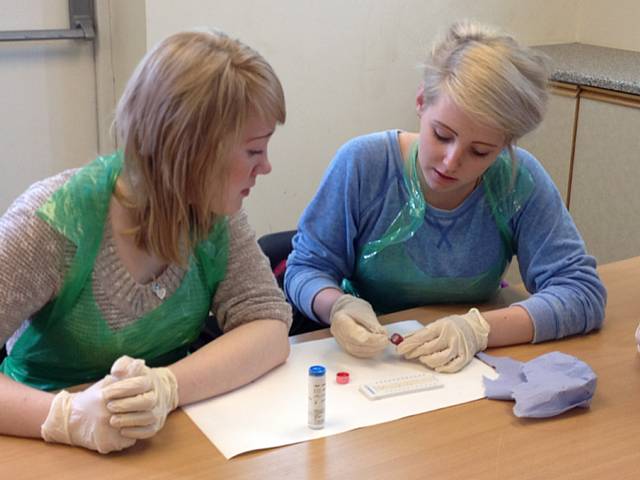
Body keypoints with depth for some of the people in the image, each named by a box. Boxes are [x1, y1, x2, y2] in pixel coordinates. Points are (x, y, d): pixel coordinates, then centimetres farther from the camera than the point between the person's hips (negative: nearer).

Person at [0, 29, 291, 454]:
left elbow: (268, 327, -13)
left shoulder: (215, 208, -7)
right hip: (62, 451, -3)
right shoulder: (56, 222, -20)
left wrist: (165, 387, -29)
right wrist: (69, 417, -40)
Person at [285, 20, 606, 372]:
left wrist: (481, 329, -29)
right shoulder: (361, 164, -14)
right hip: (365, 364, 0)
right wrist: (337, 305, -28)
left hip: (465, 374, 0)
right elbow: (306, 268, -5)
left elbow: (583, 292, -14)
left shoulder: (521, 181, -13)